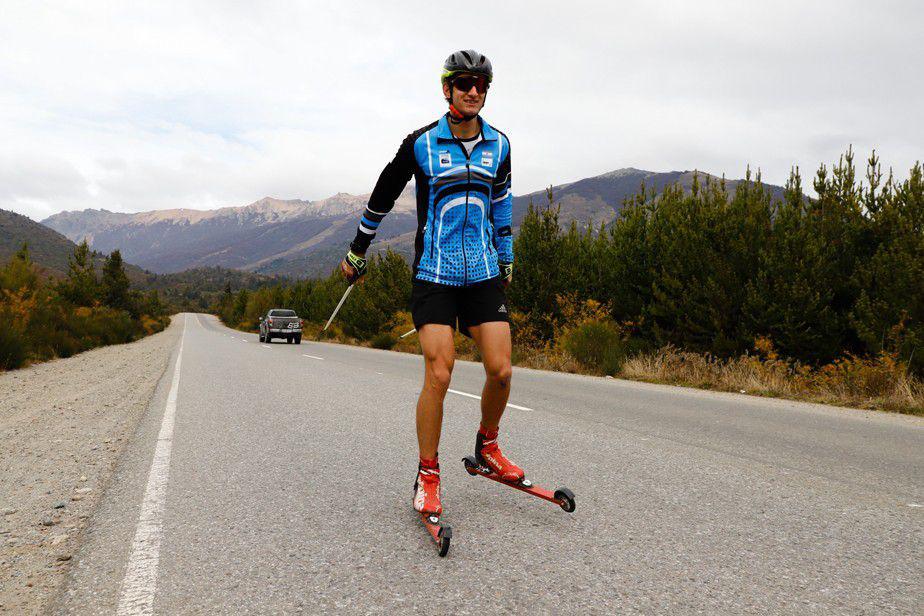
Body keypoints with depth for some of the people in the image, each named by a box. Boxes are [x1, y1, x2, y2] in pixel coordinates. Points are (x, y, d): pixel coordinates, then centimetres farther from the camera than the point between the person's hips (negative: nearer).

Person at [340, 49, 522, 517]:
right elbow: (382, 196, 7)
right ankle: (427, 476, 5)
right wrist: (356, 251, 14)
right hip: (434, 273, -3)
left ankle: (487, 446, 23)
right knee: (438, 375, -11)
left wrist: (506, 259, 26)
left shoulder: (498, 145, 8)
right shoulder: (421, 144, -4)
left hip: (484, 273, 4)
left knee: (500, 370, -4)